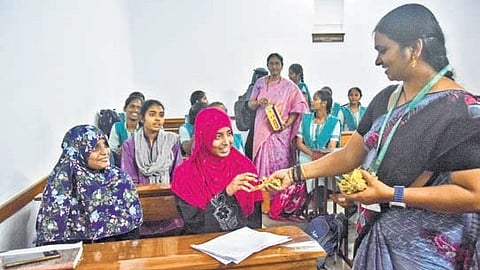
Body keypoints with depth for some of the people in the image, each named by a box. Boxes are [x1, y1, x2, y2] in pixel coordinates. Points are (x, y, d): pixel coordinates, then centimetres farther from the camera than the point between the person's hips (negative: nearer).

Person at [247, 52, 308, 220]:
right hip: (262, 129, 3)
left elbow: (299, 106, -1)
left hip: (280, 131, -2)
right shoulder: (260, 83, 11)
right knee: (263, 161, 4)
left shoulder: (289, 86, 3)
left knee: (280, 164, -5)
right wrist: (258, 103, -10)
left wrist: (288, 123, -13)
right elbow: (250, 104, 12)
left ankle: (278, 206, 2)